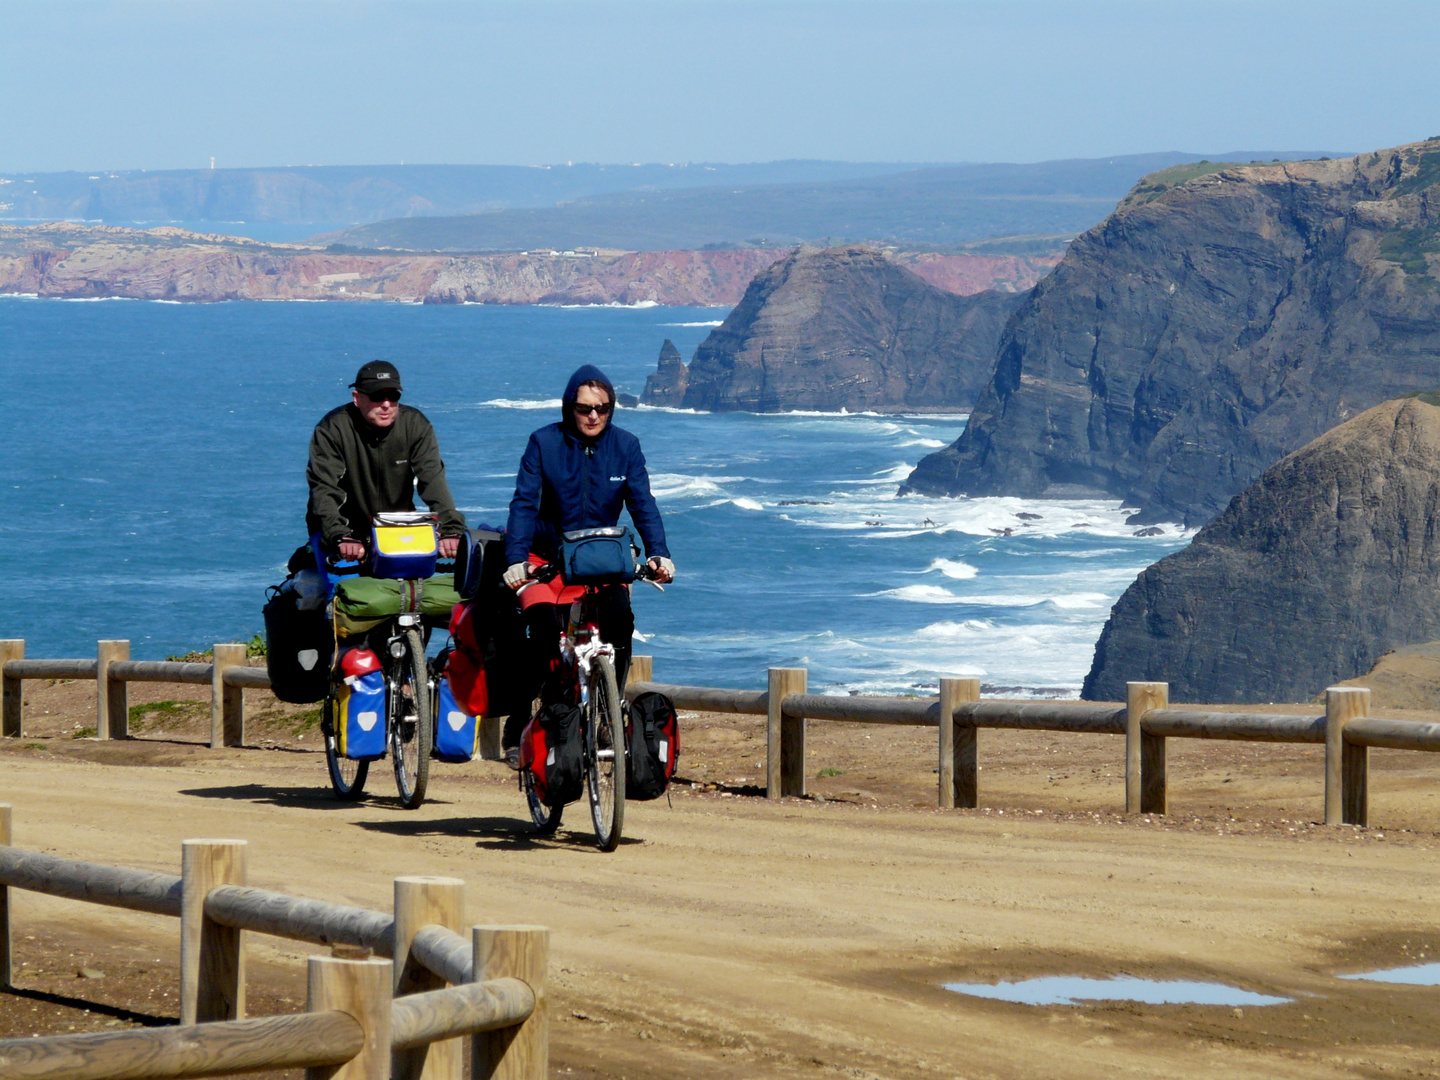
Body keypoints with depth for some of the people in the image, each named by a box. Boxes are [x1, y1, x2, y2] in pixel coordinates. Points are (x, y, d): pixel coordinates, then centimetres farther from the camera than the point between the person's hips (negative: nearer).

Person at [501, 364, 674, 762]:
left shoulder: (625, 446, 1)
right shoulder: (544, 443, -4)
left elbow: (643, 504, -4)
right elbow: (524, 504, -11)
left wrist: (658, 553, -21)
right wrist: (516, 559, -25)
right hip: (547, 558, -2)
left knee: (620, 618, -26)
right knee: (544, 628, -26)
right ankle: (518, 725, -13)